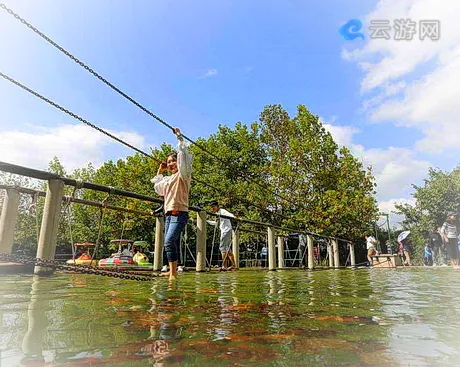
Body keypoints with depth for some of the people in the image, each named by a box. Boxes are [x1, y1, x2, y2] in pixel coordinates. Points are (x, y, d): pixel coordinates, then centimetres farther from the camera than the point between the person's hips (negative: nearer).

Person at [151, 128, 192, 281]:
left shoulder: (182, 174, 0)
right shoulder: (168, 179, 22)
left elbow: (183, 156, -13)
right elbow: (156, 187, 40)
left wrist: (179, 137, -9)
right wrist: (159, 172, 34)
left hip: (179, 213, -9)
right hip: (168, 214, 9)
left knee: (169, 241, -23)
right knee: (172, 244, 12)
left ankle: (173, 273, -22)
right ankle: (172, 271, 22)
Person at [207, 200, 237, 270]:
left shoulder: (222, 211, -9)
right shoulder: (217, 214, 19)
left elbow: (229, 215, -28)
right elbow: (216, 223, 35)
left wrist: (235, 218, -48)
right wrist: (207, 221, 37)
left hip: (227, 230, -10)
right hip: (223, 232, 10)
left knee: (222, 247, -14)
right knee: (227, 249, 14)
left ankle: (224, 266, -18)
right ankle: (233, 264, 21)